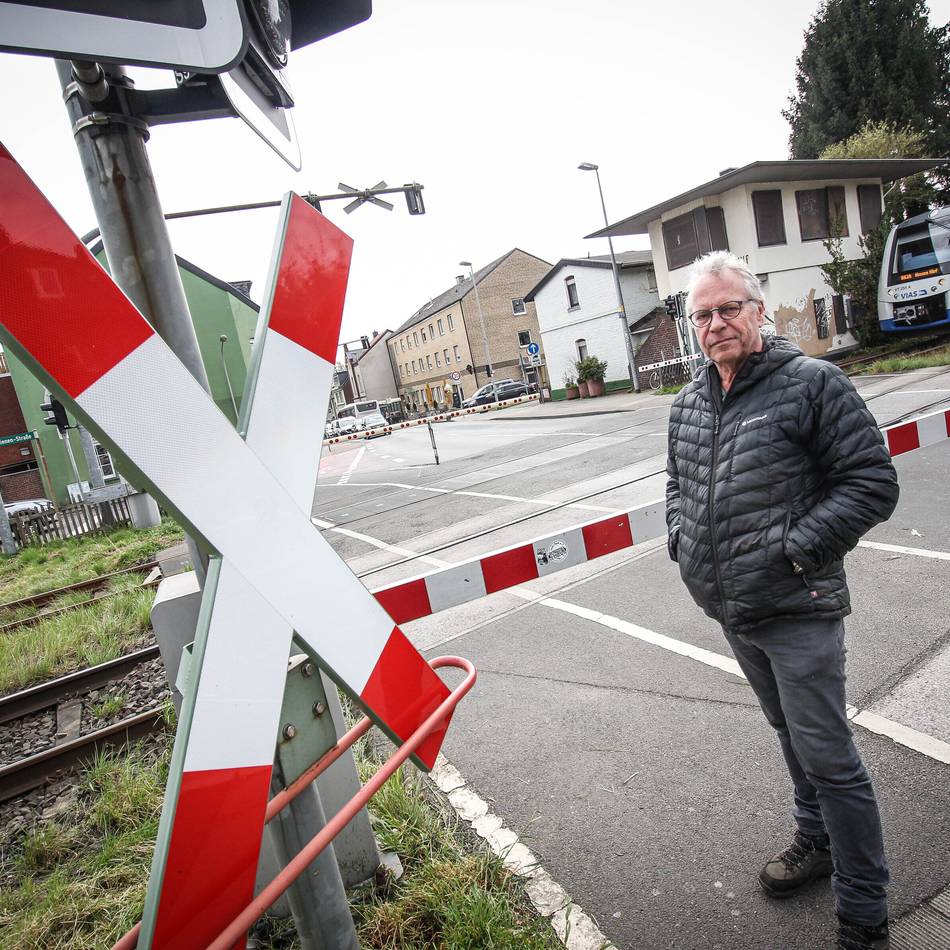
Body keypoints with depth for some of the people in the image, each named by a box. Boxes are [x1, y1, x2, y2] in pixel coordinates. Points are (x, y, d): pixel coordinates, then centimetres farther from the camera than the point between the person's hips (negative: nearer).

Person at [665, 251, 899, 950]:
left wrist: (793, 550, -20)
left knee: (827, 757, 4)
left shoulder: (812, 383, -13)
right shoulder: (689, 402, 7)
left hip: (798, 611, -6)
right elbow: (678, 480, 21)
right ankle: (819, 842, 48)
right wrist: (681, 539, 5)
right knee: (791, 734, 25)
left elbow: (874, 483, -14)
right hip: (732, 611, 7)